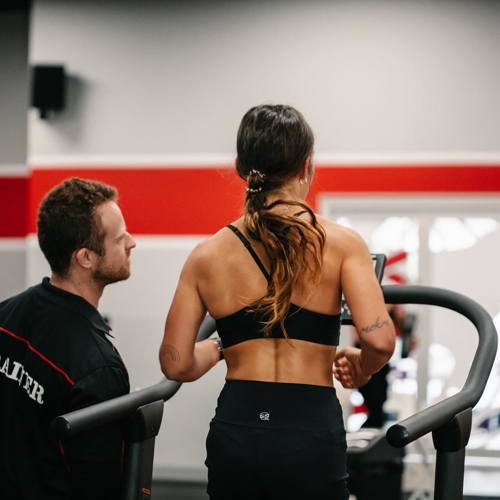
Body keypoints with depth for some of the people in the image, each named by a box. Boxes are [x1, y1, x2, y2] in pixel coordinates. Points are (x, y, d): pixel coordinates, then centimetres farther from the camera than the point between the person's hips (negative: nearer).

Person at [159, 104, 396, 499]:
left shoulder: (206, 256, 4)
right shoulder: (340, 244, -4)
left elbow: (176, 365, 4)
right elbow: (379, 339, -15)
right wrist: (360, 369, 7)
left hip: (234, 432, 3)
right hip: (309, 434, -3)